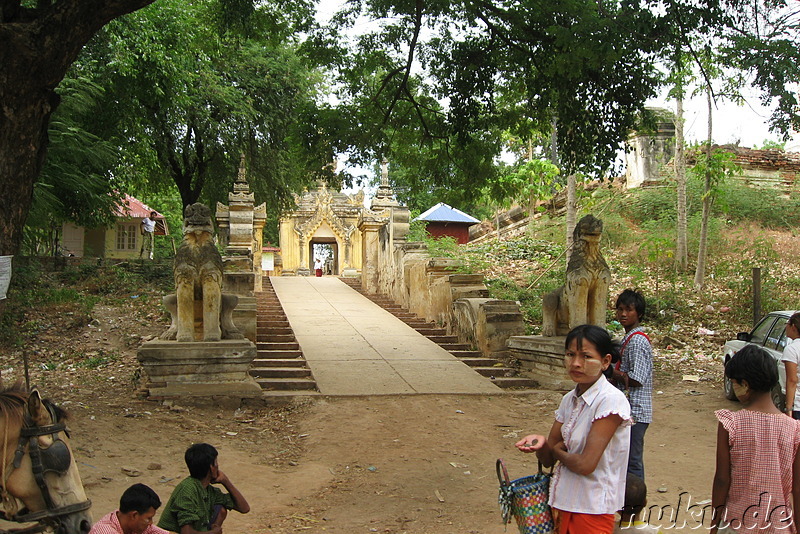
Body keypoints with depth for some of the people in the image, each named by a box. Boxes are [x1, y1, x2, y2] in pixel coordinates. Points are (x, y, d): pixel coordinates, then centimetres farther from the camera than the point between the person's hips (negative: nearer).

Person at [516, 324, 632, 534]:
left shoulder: (611, 400, -18)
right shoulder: (569, 400, 5)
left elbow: (585, 465, -24)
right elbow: (548, 460, 5)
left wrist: (557, 450, -5)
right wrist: (541, 444, -16)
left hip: (591, 509, -7)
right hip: (563, 501, 7)